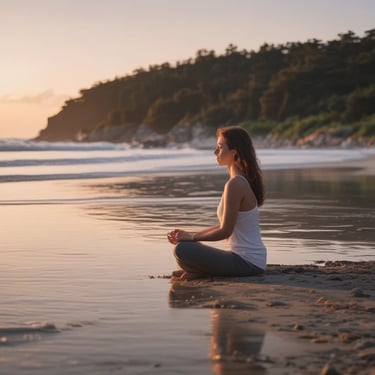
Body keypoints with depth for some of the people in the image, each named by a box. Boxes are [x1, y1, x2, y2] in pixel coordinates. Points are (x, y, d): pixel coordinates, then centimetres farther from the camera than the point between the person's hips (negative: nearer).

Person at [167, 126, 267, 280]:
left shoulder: (235, 185, -18)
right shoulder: (243, 181, 12)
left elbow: (225, 231, -19)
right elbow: (224, 225, 16)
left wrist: (192, 237, -6)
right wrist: (189, 234, 9)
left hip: (247, 262, -10)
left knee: (182, 250, -22)